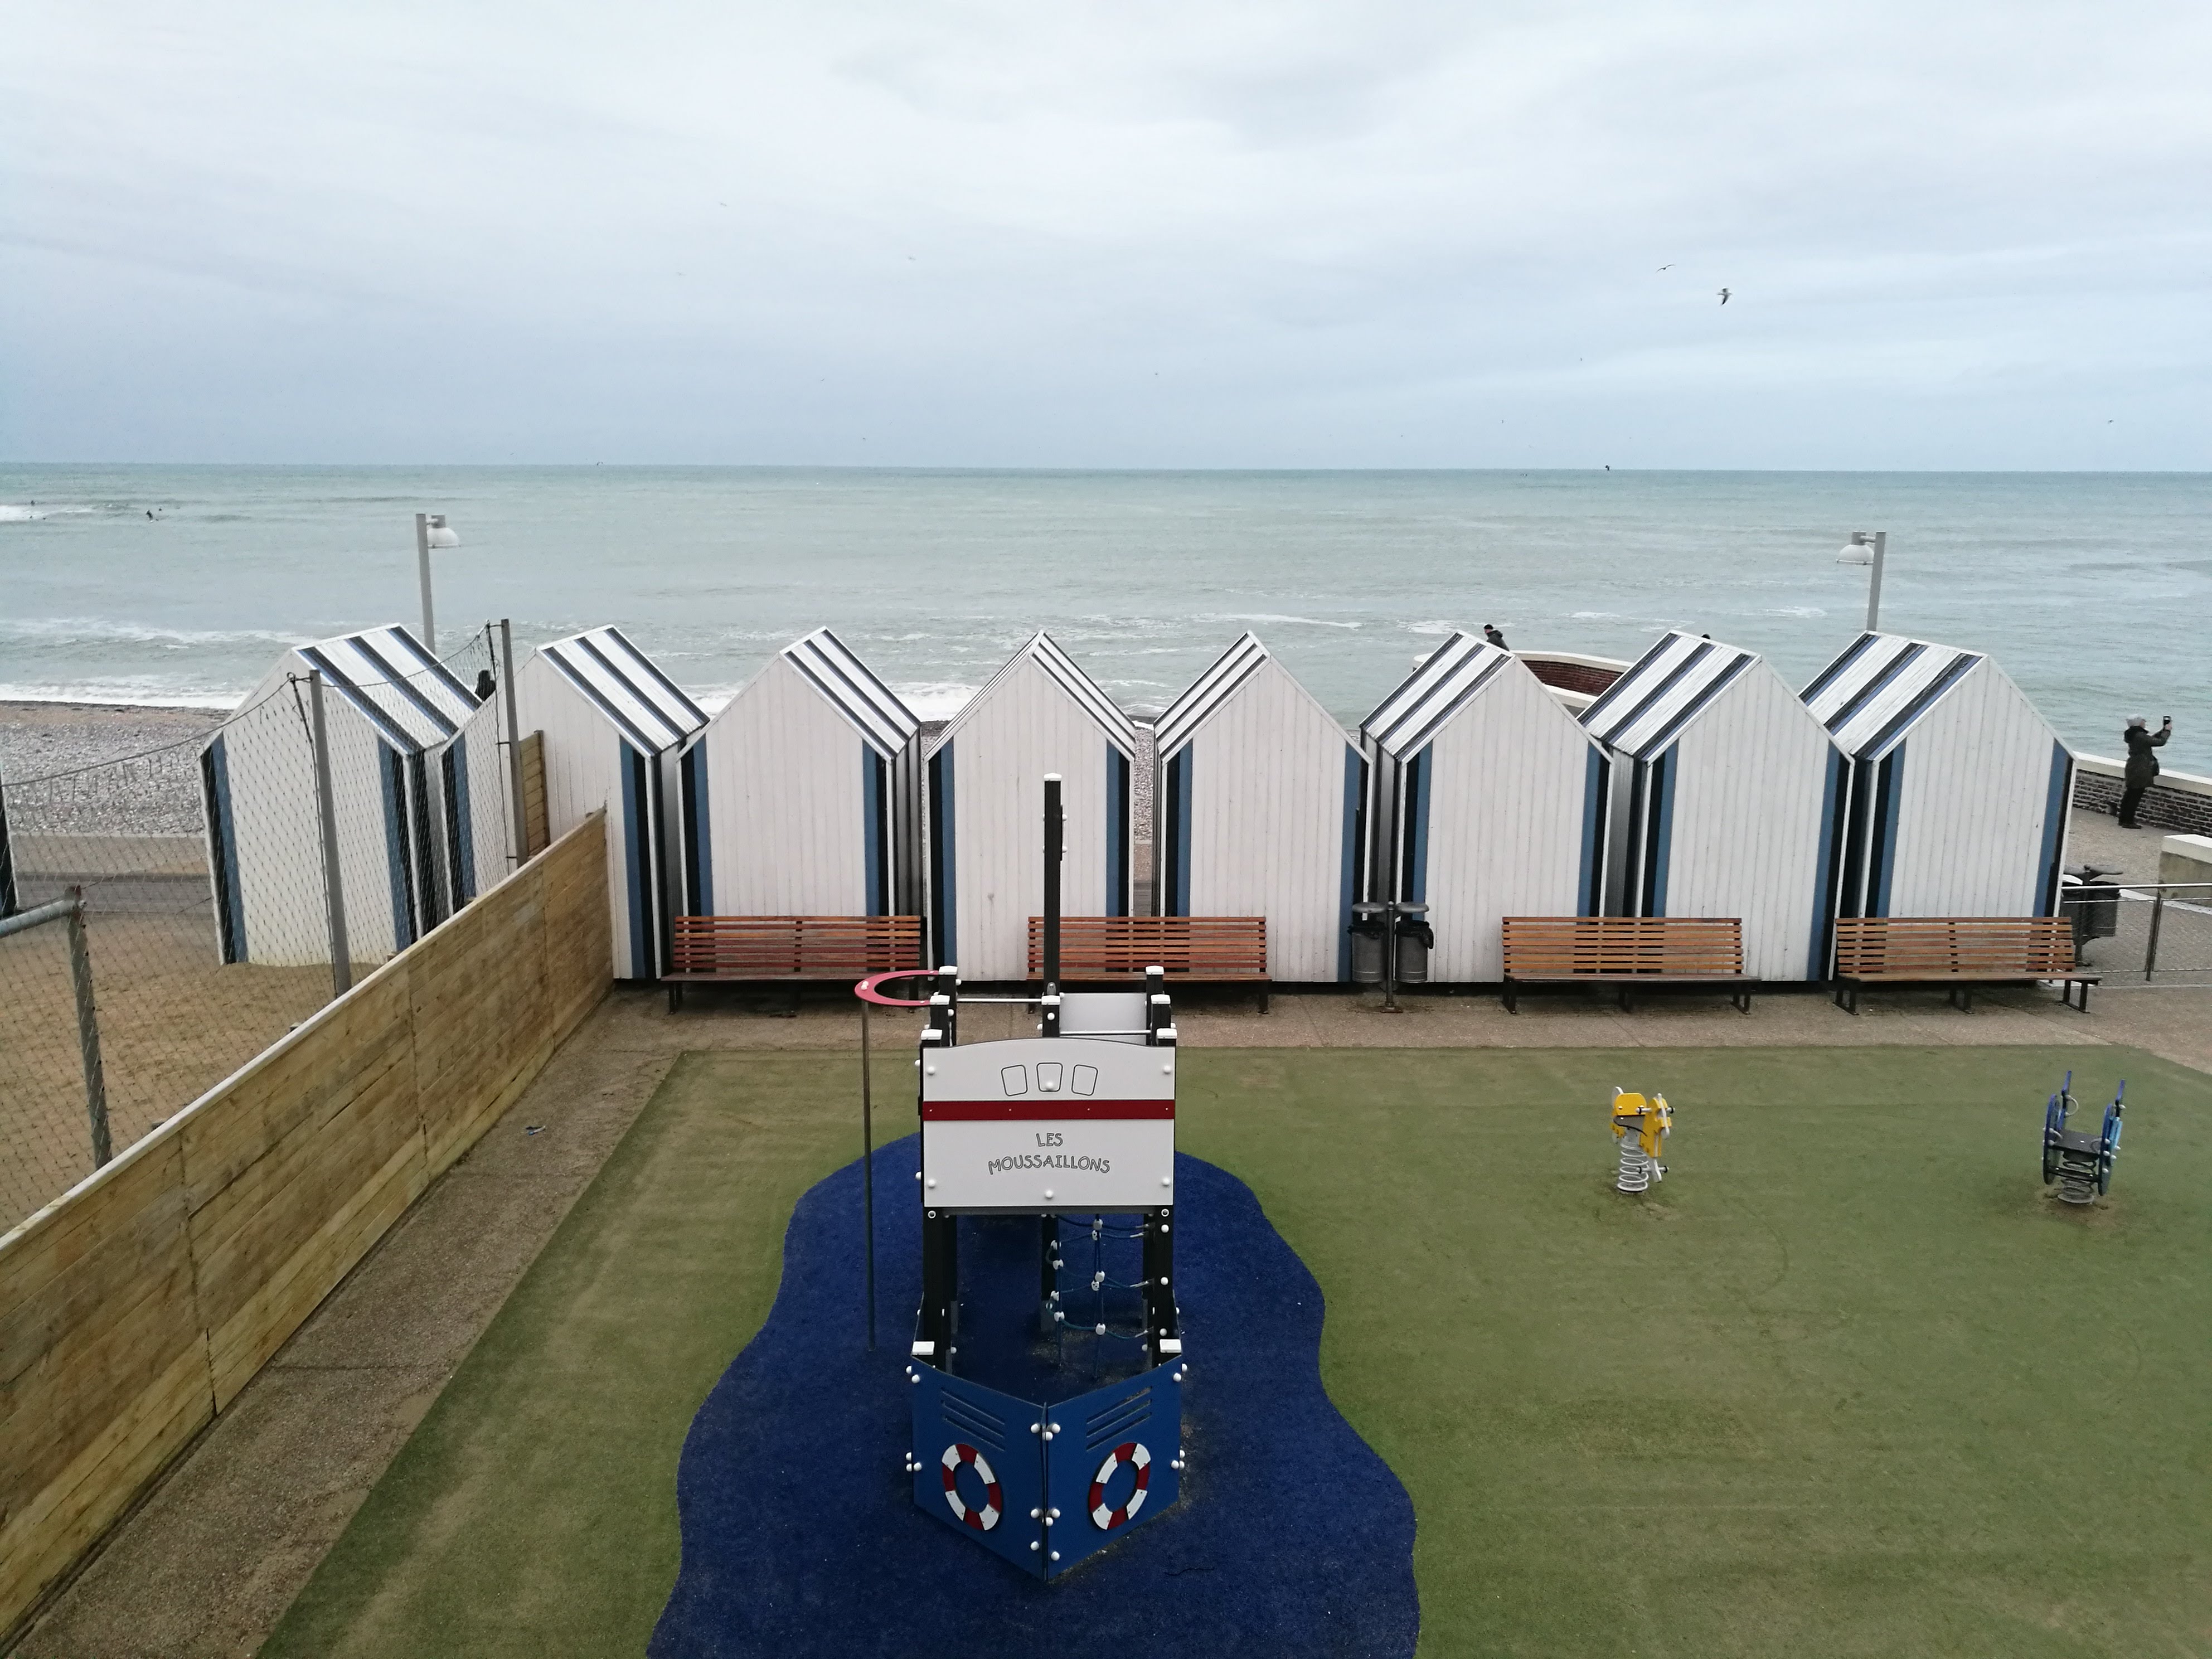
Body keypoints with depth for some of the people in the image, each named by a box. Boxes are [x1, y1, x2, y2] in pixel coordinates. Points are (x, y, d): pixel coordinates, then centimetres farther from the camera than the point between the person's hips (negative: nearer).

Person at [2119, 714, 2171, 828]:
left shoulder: (2133, 735, 9)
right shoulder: (2140, 736, -20)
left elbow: (2151, 738, 21)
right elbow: (2160, 742, -16)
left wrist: (2163, 730, 19)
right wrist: (2167, 731, -1)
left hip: (2132, 768, 10)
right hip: (2140, 770, -10)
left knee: (2130, 795, 15)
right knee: (2136, 796, -3)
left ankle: (2124, 819, 22)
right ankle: (2129, 822, 0)